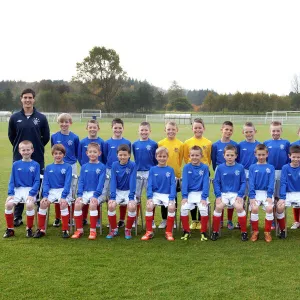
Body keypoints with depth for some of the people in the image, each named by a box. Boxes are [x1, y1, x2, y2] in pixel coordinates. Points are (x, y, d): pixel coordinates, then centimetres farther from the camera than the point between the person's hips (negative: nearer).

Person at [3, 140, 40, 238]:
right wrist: (10, 193, -7)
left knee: (29, 204, -31)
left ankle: (29, 229, -7)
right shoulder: (16, 164, 7)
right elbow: (12, 180, 7)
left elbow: (37, 181, -3)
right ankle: (10, 229, -1)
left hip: (31, 190, -3)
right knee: (8, 204, -22)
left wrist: (31, 194, -15)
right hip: (18, 189, 3)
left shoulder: (35, 165, 1)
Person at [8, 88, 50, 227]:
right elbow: (11, 136, 11)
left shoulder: (41, 118, 1)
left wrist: (37, 147, 6)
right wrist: (20, 148, 8)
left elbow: (46, 137, 7)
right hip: (19, 159, 1)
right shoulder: (15, 118, 2)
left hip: (38, 159, -1)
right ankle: (17, 217, 15)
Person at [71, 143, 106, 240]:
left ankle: (93, 230, -19)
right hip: (85, 192, 3)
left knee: (93, 204, -32)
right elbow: (81, 181, 7)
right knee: (77, 204, -23)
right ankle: (79, 230, -9)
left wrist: (95, 195, -18)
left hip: (96, 193, -3)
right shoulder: (84, 167, 11)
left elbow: (101, 182, -7)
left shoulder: (102, 167, 0)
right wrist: (79, 194, -7)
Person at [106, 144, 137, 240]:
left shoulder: (132, 165, -10)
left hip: (129, 191, -2)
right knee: (111, 205, -26)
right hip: (117, 191, 2)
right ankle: (114, 229, -4)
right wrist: (112, 197, -17)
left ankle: (128, 230, -5)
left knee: (132, 206, -30)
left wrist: (131, 197, -21)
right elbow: (113, 181, -6)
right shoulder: (114, 165, -4)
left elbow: (132, 181, -13)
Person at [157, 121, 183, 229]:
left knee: (173, 198, 9)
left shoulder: (180, 144, -3)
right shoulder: (160, 143, -3)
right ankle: (164, 220, 20)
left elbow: (180, 160, 2)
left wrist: (176, 170, 0)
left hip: (175, 175, 0)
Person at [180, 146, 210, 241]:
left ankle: (203, 232, -4)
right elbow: (184, 182, -2)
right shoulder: (186, 167, 1)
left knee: (204, 209, -24)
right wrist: (184, 196, -12)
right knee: (184, 208, -20)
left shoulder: (205, 167, -2)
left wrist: (204, 197, -15)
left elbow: (206, 183, -6)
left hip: (201, 193, -1)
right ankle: (186, 231, -1)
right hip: (189, 193, 1)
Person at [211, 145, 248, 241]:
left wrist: (240, 195, -9)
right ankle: (215, 231, -7)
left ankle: (244, 232, -7)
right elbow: (216, 182, 3)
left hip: (236, 194, -1)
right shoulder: (220, 168, 2)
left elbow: (243, 182, 2)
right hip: (223, 193, 1)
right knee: (218, 207, -26)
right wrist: (218, 195, -8)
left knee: (239, 207, -27)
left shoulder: (240, 167, 1)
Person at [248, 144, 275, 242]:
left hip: (267, 192, 0)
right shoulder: (252, 167, 6)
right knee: (254, 208, -26)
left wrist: (269, 196, -14)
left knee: (269, 208, -26)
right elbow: (251, 183, -1)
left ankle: (267, 232, -8)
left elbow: (271, 183, 0)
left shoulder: (271, 168, 7)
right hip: (256, 192, 0)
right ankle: (255, 231, -6)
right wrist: (252, 196, -13)